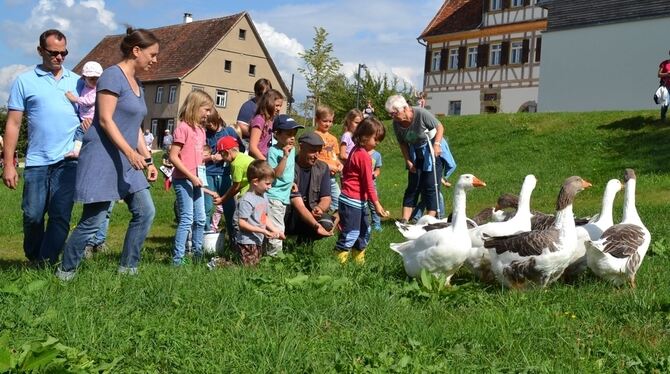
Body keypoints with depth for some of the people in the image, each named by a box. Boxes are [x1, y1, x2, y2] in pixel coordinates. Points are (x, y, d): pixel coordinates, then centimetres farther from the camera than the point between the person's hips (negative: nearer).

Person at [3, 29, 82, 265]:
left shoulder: (76, 81, 11)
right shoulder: (25, 81, 4)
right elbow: (13, 124, 3)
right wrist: (8, 164, -2)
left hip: (69, 161, 1)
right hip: (37, 162, -1)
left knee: (61, 216, -1)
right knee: (33, 216, 6)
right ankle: (33, 262, 26)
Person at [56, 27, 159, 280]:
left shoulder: (137, 84, 16)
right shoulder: (113, 76, -10)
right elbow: (105, 120, -17)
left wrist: (148, 160, 15)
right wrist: (130, 152, -23)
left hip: (127, 163, 9)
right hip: (103, 159, -9)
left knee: (145, 212, 4)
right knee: (93, 220, -5)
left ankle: (127, 269, 14)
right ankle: (65, 272, 12)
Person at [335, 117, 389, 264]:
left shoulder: (355, 150, 10)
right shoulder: (364, 155, -18)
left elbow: (345, 171, 18)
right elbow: (368, 183, -19)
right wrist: (377, 204, -16)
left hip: (359, 201, 10)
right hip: (353, 201, -10)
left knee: (364, 231, 18)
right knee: (350, 234, -6)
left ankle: (359, 260, 28)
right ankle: (339, 262, -1)